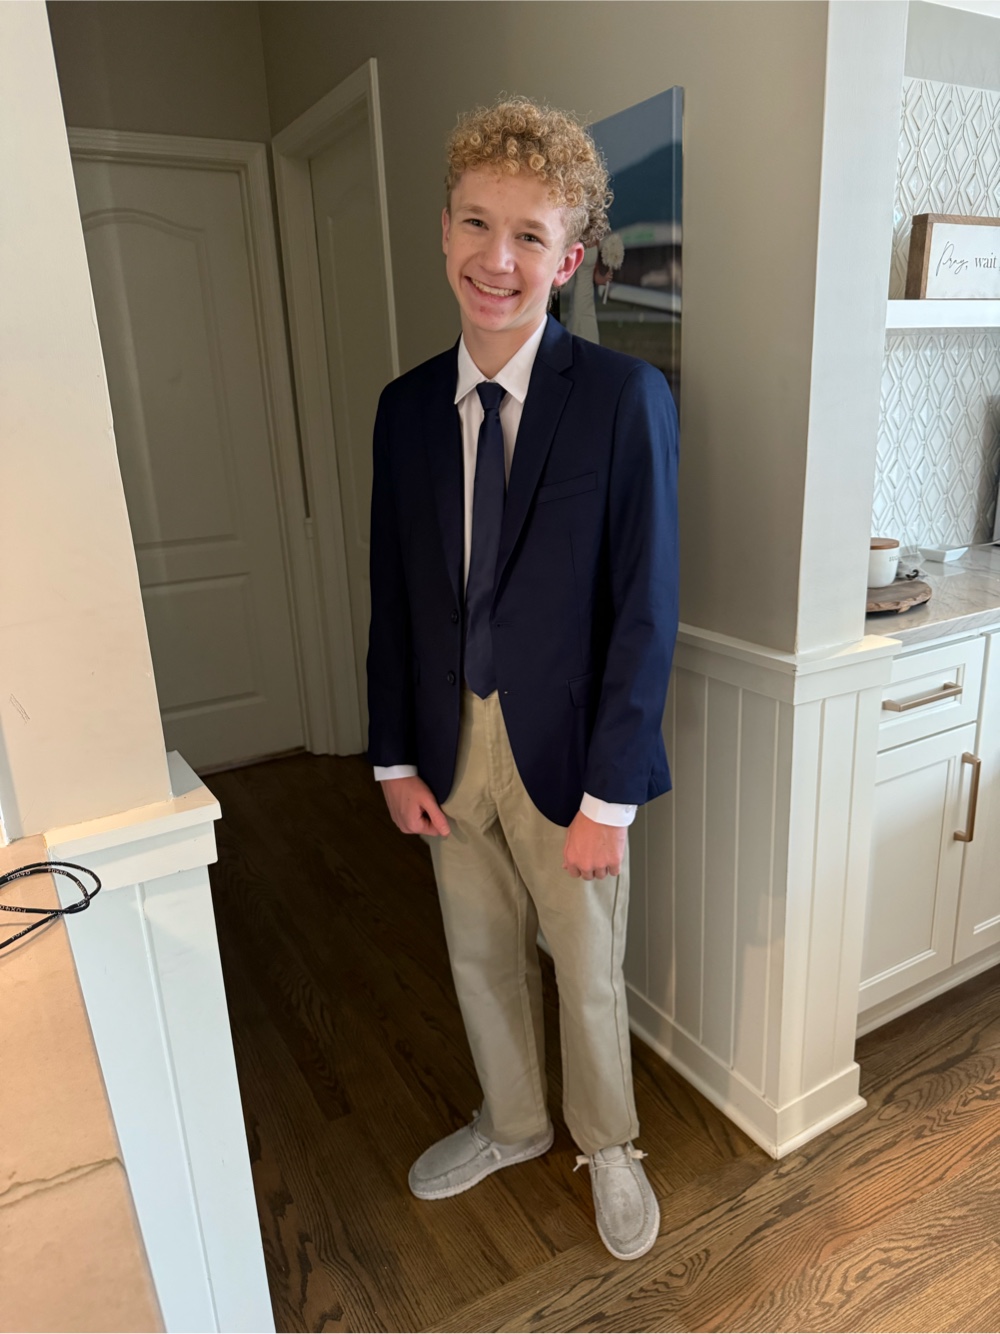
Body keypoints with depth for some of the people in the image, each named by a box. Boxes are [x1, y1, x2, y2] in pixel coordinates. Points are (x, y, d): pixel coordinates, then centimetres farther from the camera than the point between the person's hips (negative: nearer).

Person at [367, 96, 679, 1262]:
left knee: (587, 973, 16)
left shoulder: (626, 398, -13)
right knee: (480, 959, 22)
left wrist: (609, 796, -14)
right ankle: (511, 1125, 50)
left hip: (565, 751, -4)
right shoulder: (407, 406, 1)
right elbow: (392, 594, 5)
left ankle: (608, 1148, 46)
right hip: (450, 746, 5)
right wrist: (397, 757, 2)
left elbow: (645, 613, -14)